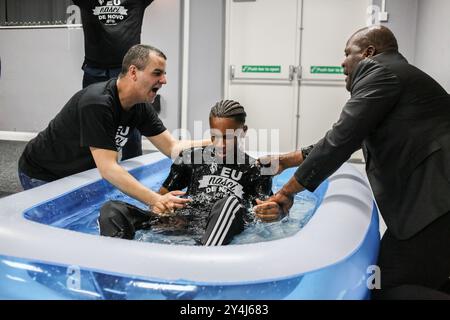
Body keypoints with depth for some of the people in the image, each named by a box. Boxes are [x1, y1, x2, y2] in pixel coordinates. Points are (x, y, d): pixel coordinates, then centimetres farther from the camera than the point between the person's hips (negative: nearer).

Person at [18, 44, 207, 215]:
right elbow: (108, 168, -39)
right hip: (42, 176, -7)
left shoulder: (140, 107, -8)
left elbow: (172, 148, -8)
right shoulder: (97, 103, -34)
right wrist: (155, 200, -47)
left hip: (78, 172, 7)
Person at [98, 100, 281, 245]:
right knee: (112, 209, -17)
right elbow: (163, 194, 20)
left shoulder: (255, 170, 13)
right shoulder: (192, 158, 18)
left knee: (232, 202, -38)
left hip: (221, 230, -2)